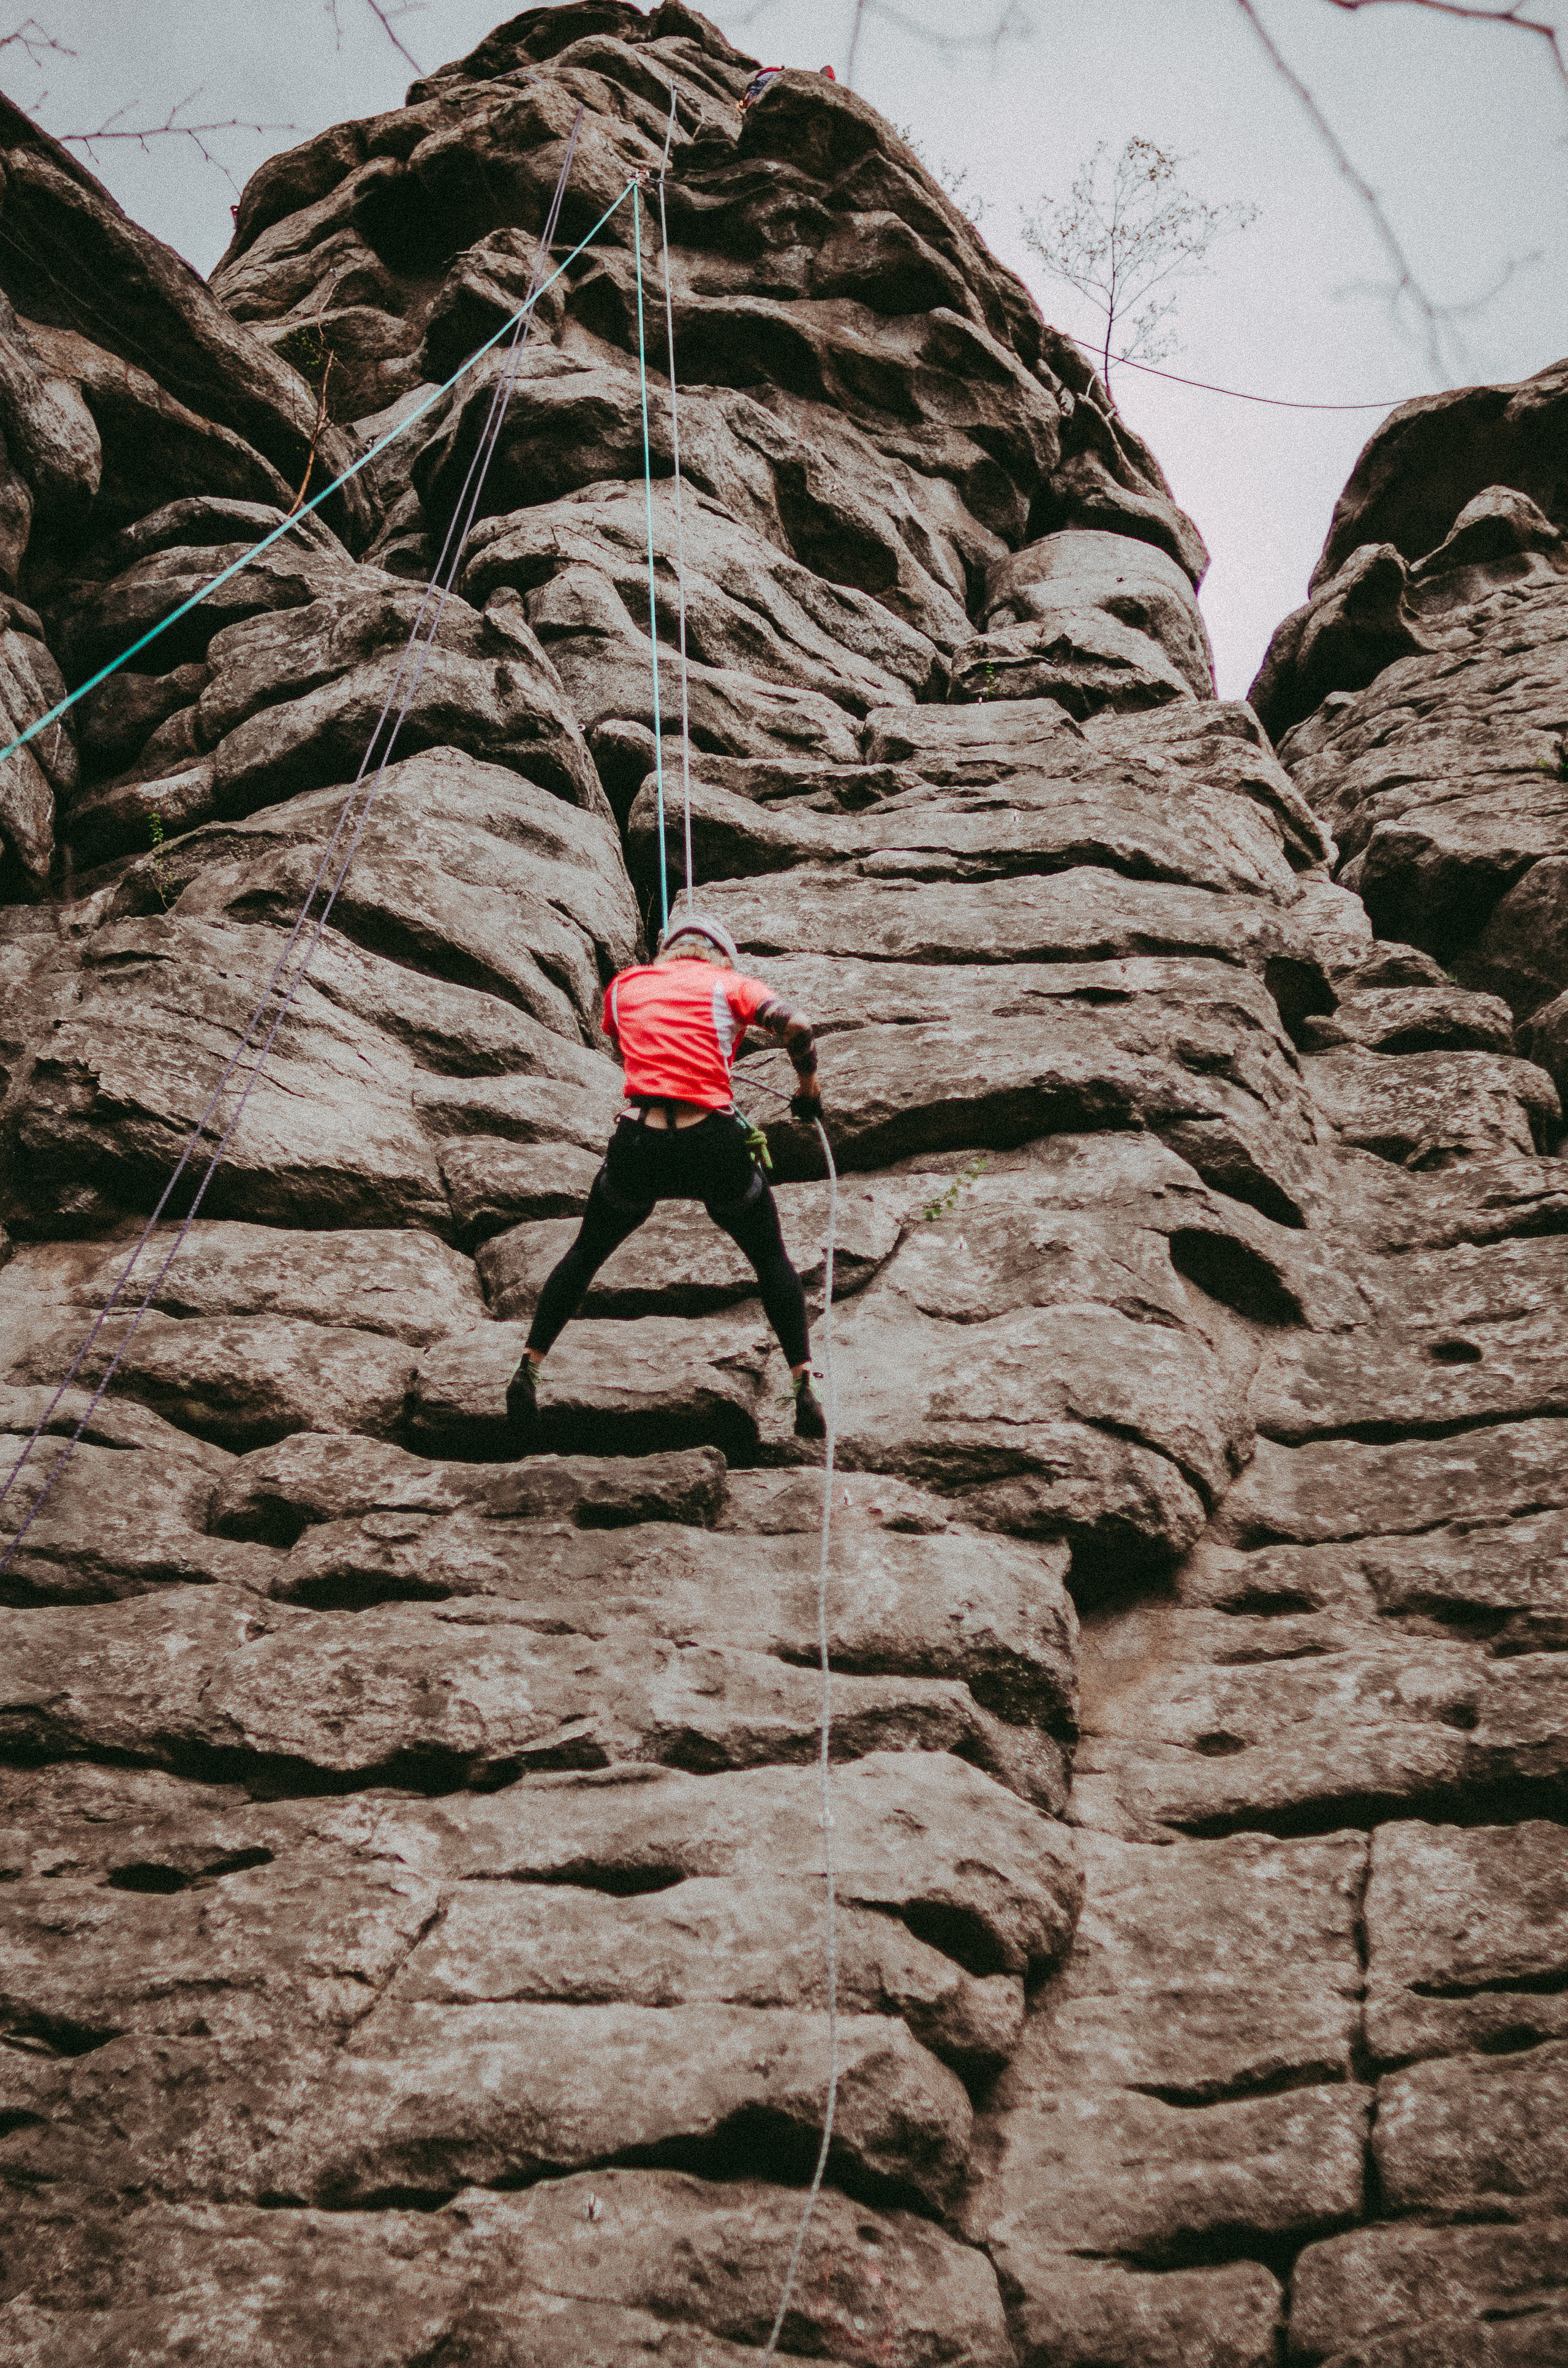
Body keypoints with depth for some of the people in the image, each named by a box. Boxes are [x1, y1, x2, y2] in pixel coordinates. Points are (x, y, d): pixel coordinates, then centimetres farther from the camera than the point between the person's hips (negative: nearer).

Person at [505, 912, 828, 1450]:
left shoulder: (624, 985, 21)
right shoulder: (728, 982, 13)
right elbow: (796, 1027, -4)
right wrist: (808, 1084, 13)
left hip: (638, 1146, 2)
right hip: (714, 1144, -1)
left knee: (584, 1255, 27)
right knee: (772, 1260, 23)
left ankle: (528, 1370, 21)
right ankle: (803, 1389, 16)